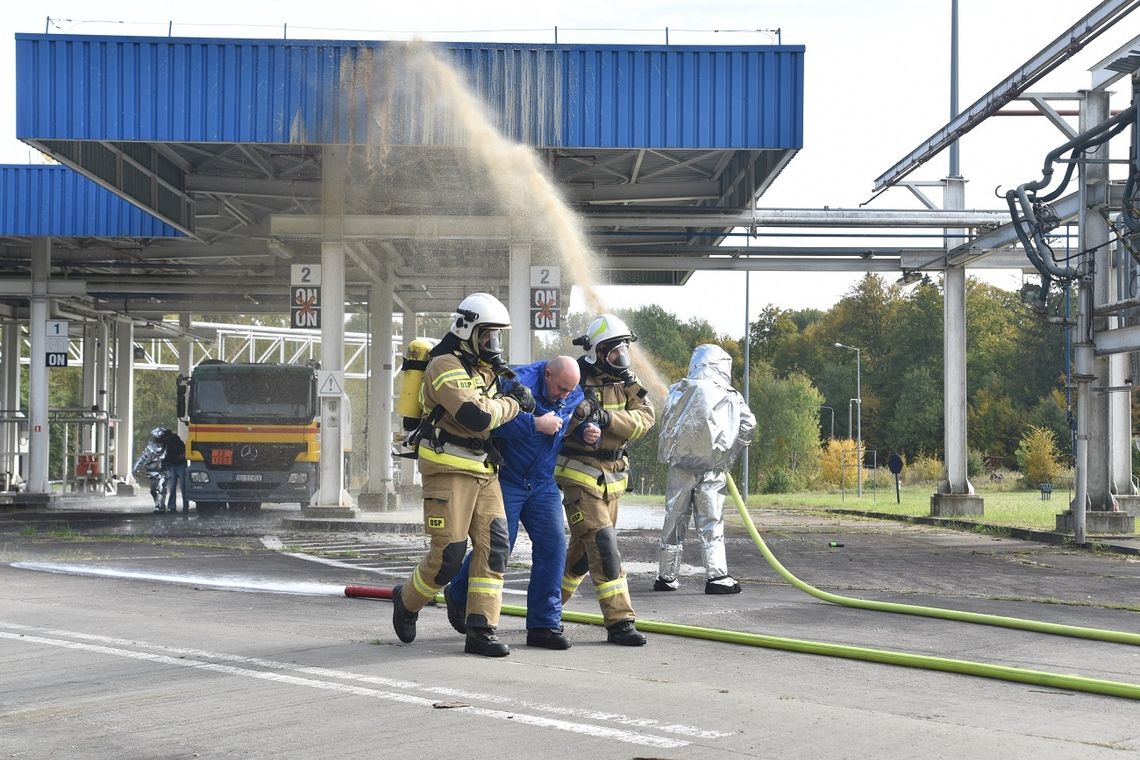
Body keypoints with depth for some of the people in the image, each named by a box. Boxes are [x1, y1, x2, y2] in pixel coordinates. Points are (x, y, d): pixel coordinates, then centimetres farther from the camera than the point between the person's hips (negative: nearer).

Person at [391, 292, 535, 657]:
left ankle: (481, 632, -3)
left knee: (493, 546, -4)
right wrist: (514, 403, -13)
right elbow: (475, 416, -26)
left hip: (483, 470, 8)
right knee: (448, 555, -7)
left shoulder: (484, 368, 16)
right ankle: (407, 600, 21)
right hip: (448, 468, -8)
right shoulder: (446, 366, -13)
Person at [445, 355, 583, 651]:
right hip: (506, 479, -6)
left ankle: (544, 624, 1)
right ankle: (458, 596, 27)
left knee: (553, 545, -6)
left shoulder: (575, 396, 4)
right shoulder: (518, 382, -19)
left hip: (543, 484, 6)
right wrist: (536, 424, -27)